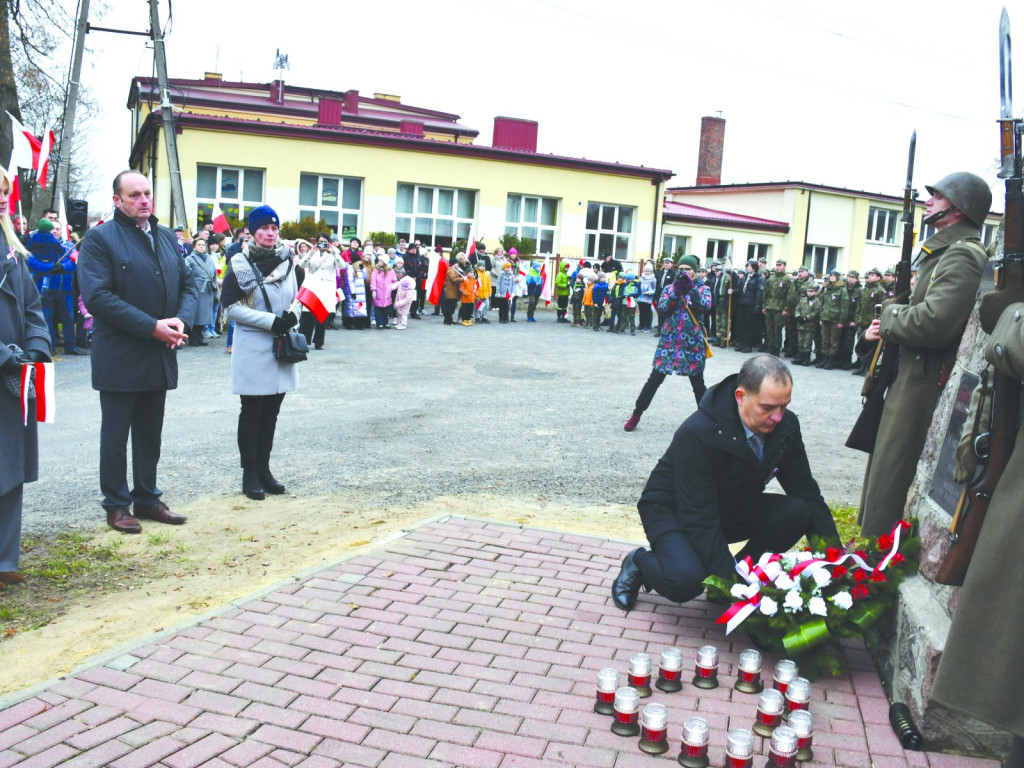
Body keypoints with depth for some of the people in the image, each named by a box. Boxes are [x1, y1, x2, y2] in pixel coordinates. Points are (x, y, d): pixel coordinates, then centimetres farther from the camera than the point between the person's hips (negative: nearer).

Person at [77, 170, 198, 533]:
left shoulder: (167, 237, 12)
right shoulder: (99, 238, -8)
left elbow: (188, 285, 13)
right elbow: (98, 296, -17)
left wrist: (181, 320, -8)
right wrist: (152, 327, -20)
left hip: (160, 355, 6)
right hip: (119, 357, -6)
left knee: (150, 433, 15)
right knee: (115, 434, 6)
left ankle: (147, 499, 26)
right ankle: (116, 505, 18)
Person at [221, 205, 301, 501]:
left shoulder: (286, 262, 7)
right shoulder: (241, 265, -7)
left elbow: (297, 298, 16)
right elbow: (232, 307, -11)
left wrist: (293, 315, -7)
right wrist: (271, 321, -19)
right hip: (252, 348, -5)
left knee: (271, 412, 11)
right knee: (252, 413, 2)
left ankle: (264, 469, 22)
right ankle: (249, 474, 11)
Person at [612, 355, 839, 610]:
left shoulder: (786, 426, -14)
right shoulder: (697, 433, -32)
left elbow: (808, 493, -5)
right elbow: (699, 518, -31)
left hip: (733, 508, 6)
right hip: (672, 510, -6)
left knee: (799, 512, -20)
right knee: (685, 581, -34)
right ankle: (640, 562, 1)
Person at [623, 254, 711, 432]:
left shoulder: (703, 289, 4)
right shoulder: (670, 288, 7)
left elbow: (705, 307, -15)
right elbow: (661, 310, -7)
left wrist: (691, 287, -18)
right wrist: (676, 291, -14)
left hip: (693, 343, -1)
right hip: (669, 341, 1)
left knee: (698, 383, 6)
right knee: (655, 379, 1)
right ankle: (636, 414, 11)